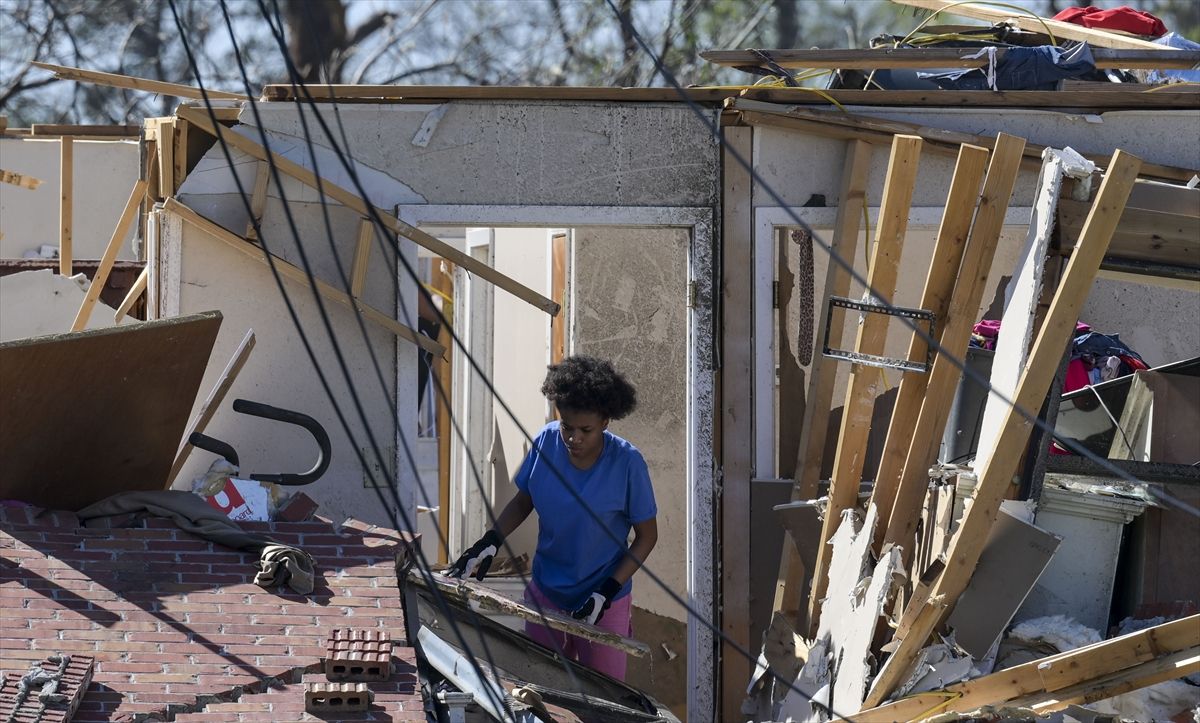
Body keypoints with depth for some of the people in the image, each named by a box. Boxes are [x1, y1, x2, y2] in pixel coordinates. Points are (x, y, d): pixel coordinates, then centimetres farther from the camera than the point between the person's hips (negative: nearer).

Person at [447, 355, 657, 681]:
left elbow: (646, 536, -9)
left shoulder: (626, 463, -18)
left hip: (605, 604, -4)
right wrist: (489, 544, -9)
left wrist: (605, 594, -17)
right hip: (546, 593, 4)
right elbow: (523, 501, 7)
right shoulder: (547, 441, -9)